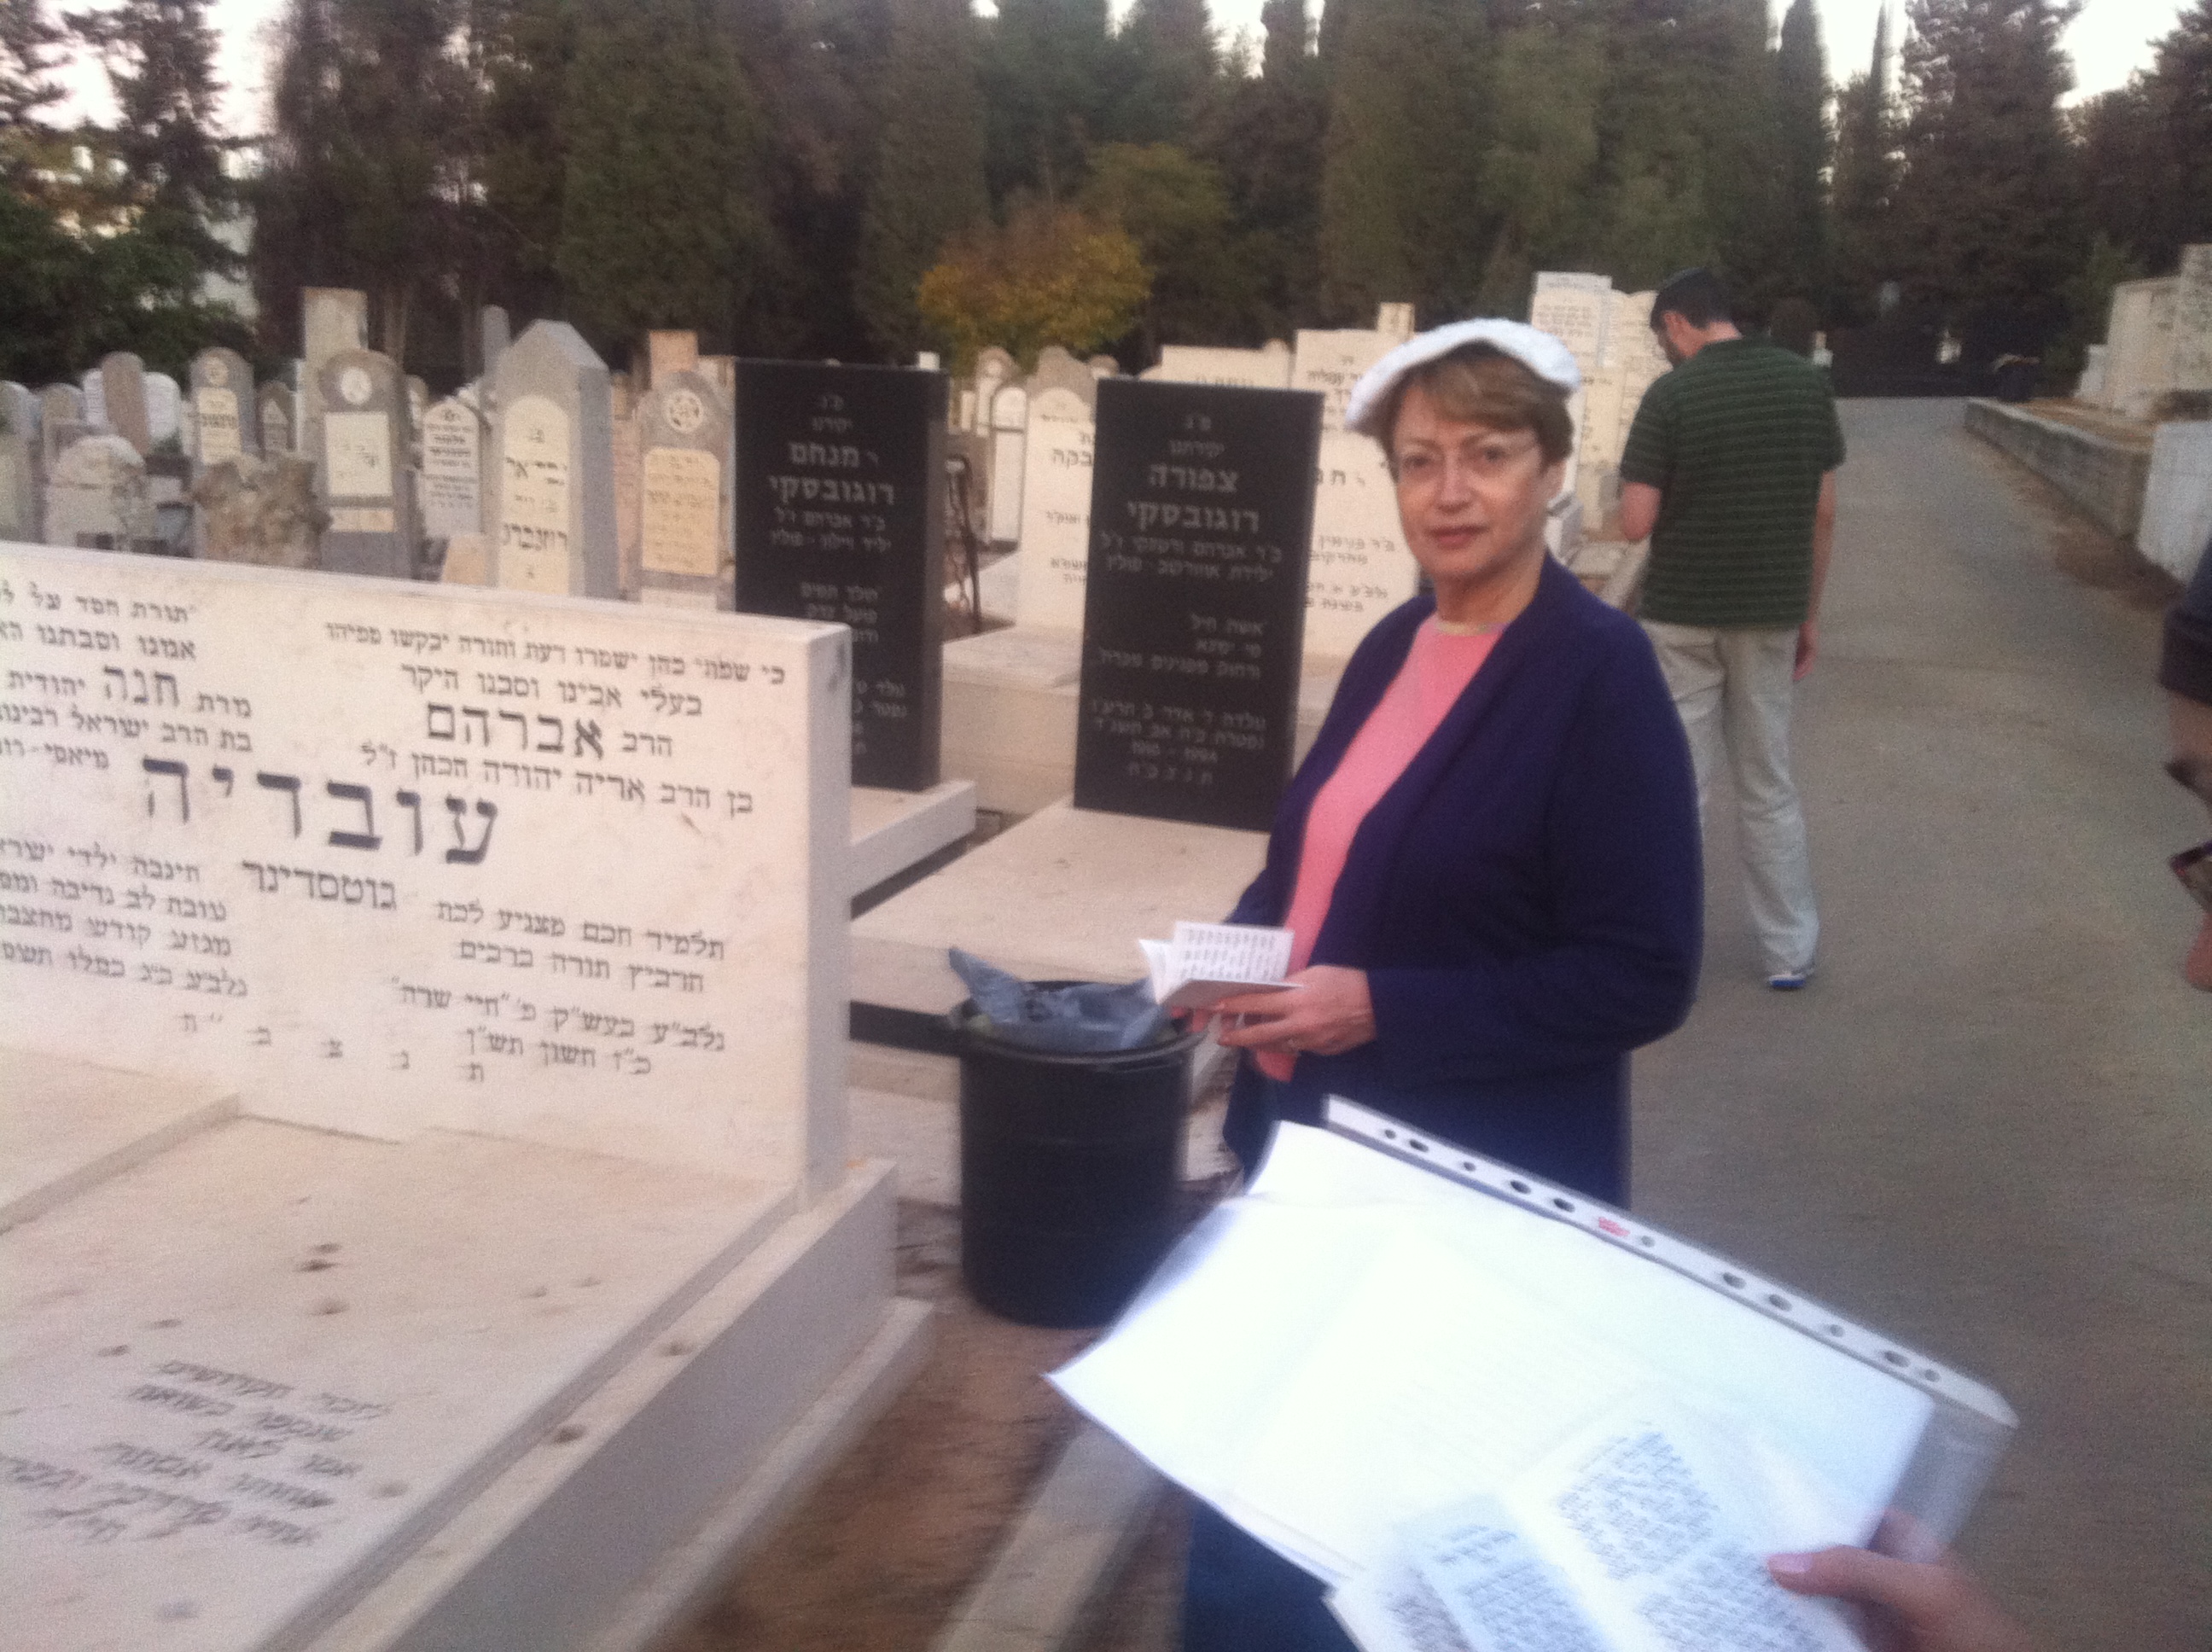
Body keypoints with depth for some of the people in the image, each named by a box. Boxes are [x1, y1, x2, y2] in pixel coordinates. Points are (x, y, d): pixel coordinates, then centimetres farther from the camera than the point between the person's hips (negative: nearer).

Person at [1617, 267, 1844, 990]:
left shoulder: (1671, 393, -12)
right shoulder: (1805, 381, 1)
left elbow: (1635, 522, -15)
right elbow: (1823, 511, 3)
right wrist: (1810, 612, 12)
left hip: (1684, 615, -4)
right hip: (1772, 612, 4)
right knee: (1769, 784, 14)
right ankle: (1790, 951, 20)